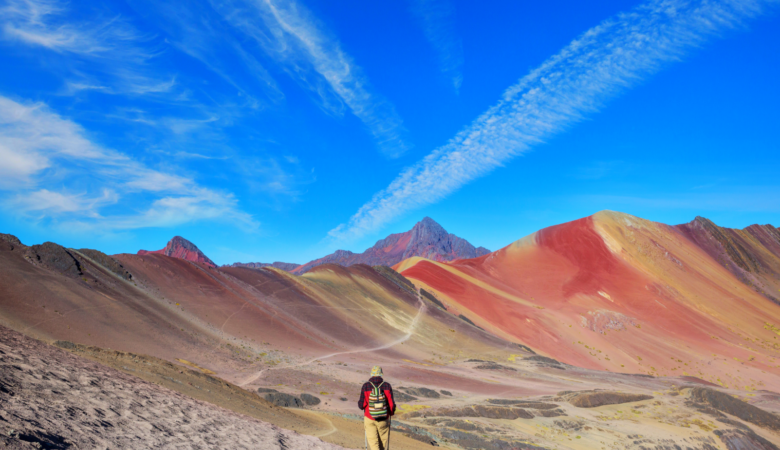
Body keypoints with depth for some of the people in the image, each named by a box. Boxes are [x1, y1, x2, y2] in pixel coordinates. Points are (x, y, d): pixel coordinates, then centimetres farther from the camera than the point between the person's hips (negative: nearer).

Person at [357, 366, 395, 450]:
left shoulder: (366, 386, -12)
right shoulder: (387, 386, -11)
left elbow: (361, 405, -11)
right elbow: (391, 404, -12)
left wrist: (360, 403, 13)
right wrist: (391, 412, 9)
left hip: (369, 418, -1)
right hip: (384, 419, 1)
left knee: (373, 442, 6)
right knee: (383, 441, 21)